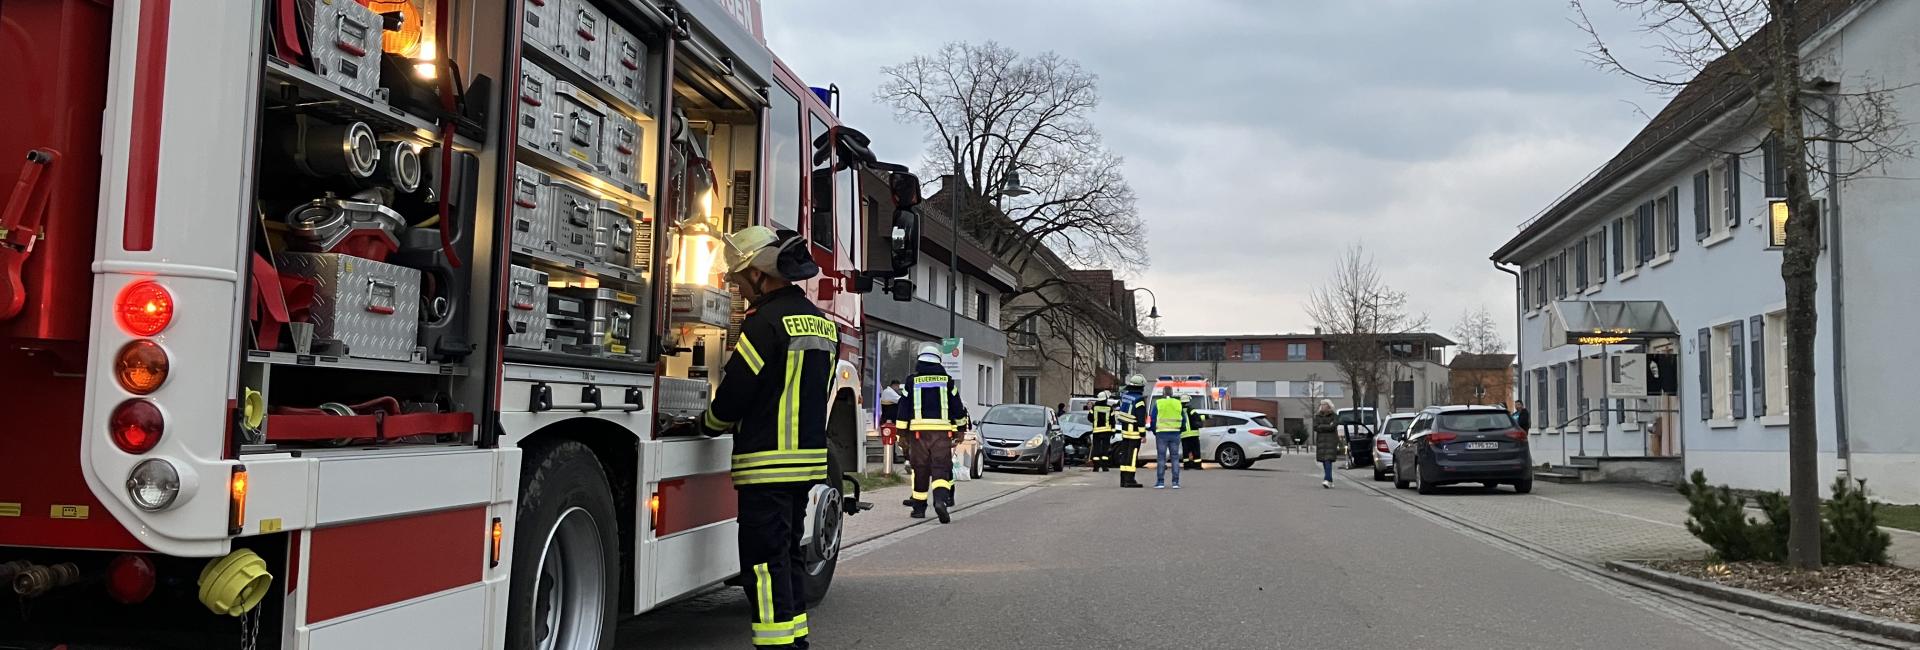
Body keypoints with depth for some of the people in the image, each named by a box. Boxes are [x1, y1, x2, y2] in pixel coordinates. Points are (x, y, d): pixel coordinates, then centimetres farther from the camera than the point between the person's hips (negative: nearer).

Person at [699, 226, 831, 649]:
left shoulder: (767, 321, -14)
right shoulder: (821, 322, 14)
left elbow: (736, 390, -12)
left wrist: (709, 424, 6)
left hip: (767, 463, -9)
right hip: (808, 459, 9)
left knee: (765, 559, -5)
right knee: (788, 552, 17)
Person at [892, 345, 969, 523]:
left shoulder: (912, 381, 7)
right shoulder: (947, 381, 8)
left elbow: (903, 408, 6)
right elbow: (958, 408, 11)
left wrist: (902, 432, 11)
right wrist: (960, 428, 24)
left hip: (918, 430, 0)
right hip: (942, 430, 0)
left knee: (920, 469, 9)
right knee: (941, 468, -2)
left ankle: (919, 507, 16)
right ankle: (941, 499, -26)